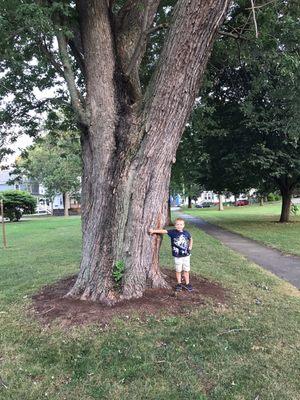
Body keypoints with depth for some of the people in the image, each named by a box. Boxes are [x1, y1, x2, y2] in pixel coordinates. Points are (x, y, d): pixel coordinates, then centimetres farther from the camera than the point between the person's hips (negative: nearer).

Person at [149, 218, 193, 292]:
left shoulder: (186, 233, -2)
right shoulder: (173, 232, -10)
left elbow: (190, 239, 17)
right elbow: (163, 231, -18)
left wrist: (190, 247, 8)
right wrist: (154, 231, -25)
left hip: (186, 255, 2)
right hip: (177, 256, -1)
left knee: (186, 270, 10)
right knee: (178, 270, 10)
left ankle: (187, 284, 25)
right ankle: (179, 284, 26)